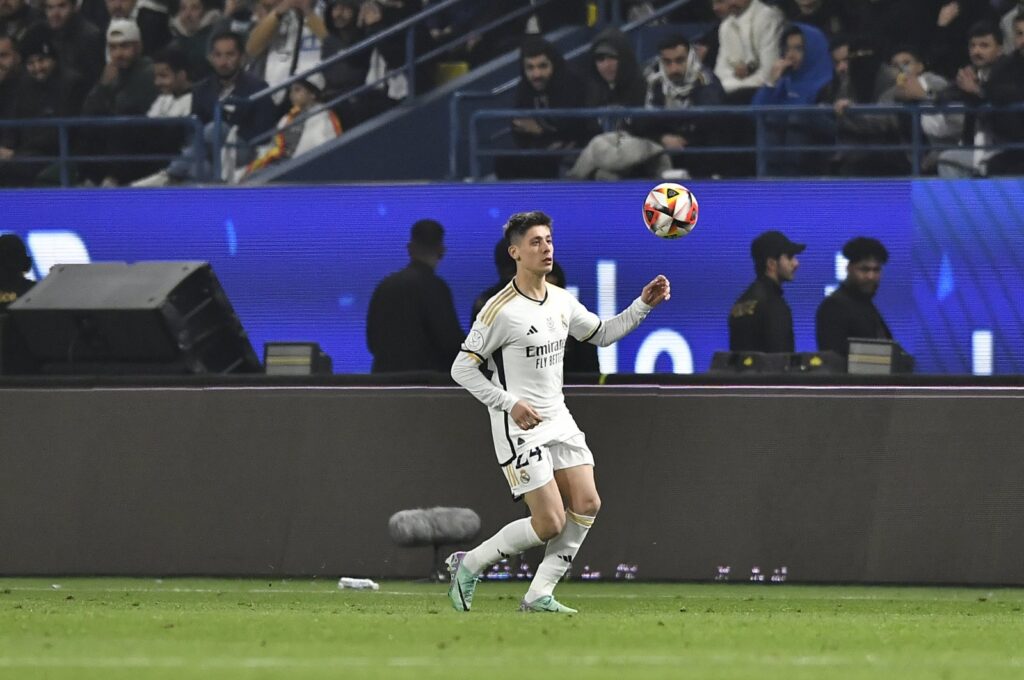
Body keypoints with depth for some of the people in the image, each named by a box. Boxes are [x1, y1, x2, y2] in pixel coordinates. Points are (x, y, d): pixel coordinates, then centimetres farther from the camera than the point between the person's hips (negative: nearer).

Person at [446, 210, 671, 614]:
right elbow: (462, 368, -11)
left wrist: (643, 305, 10)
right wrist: (509, 403, -20)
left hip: (558, 420, 8)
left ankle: (540, 595, 3)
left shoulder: (561, 301, 8)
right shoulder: (500, 310, -14)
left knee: (587, 504, -5)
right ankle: (468, 565, 7)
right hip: (520, 426, -8)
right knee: (550, 523, -12)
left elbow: (602, 334, 24)